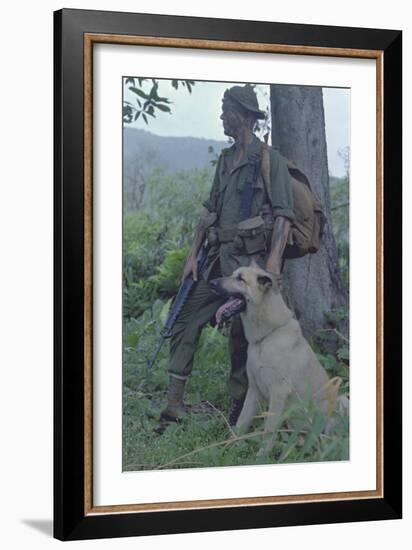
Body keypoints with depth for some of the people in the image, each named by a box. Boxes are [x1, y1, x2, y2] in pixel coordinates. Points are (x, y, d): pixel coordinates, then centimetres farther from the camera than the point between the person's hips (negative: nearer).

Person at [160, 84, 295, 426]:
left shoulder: (271, 161, -5)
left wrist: (273, 264, -20)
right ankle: (174, 403, 2)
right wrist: (193, 254, 12)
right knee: (186, 320, 1)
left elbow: (284, 216, -11)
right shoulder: (225, 160, 17)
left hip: (251, 262, -7)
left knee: (242, 335, -1)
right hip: (219, 258, 7)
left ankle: (239, 408, 11)